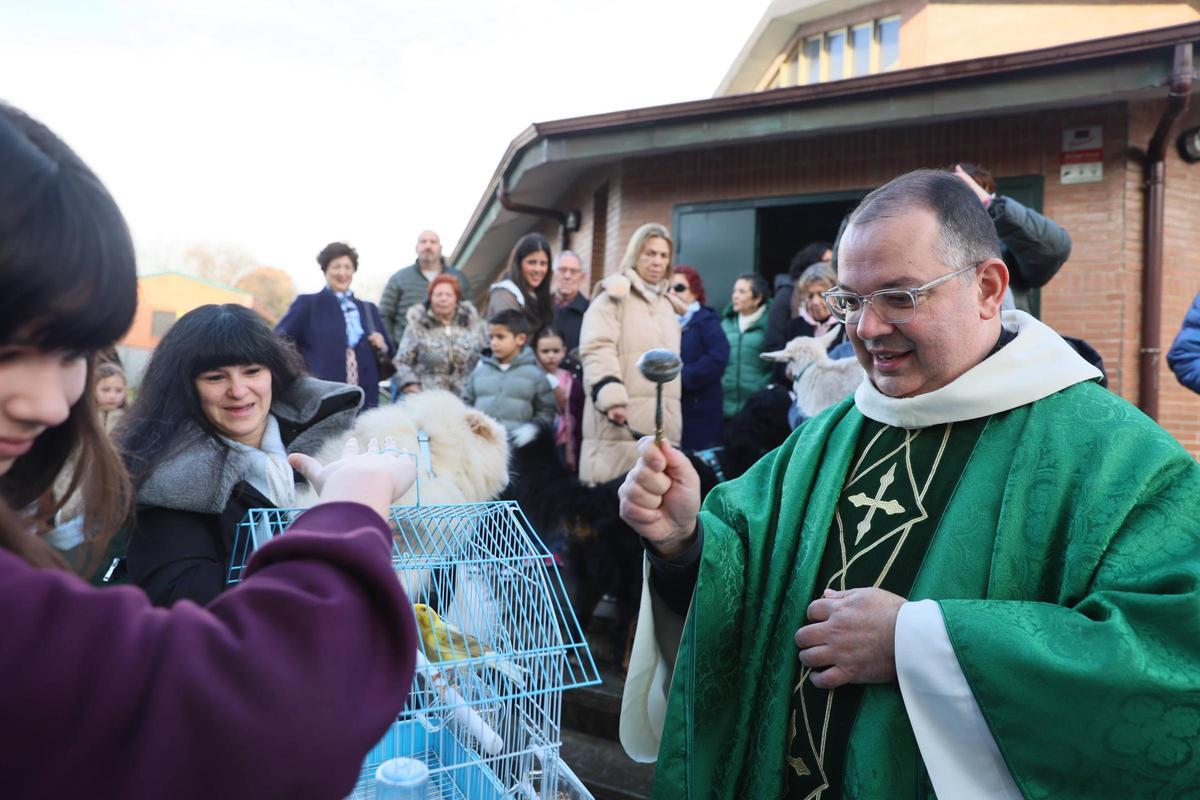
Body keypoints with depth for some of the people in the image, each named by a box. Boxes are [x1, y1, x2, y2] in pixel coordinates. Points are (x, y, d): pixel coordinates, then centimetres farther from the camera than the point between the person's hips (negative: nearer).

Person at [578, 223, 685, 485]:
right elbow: (597, 350, -12)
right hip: (623, 419, -6)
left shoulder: (667, 305, 25)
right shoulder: (614, 295, 2)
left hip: (662, 420, 7)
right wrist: (612, 397, -23)